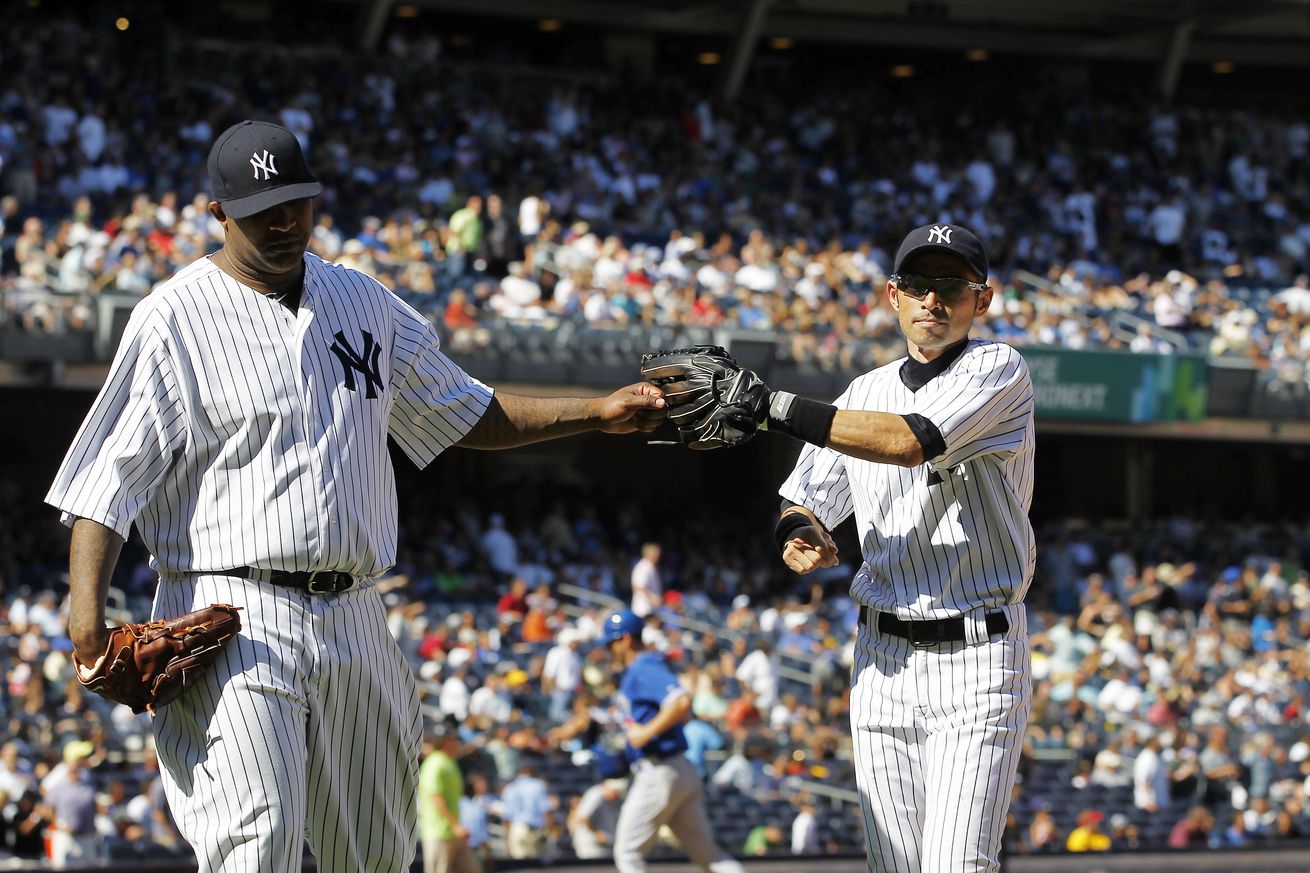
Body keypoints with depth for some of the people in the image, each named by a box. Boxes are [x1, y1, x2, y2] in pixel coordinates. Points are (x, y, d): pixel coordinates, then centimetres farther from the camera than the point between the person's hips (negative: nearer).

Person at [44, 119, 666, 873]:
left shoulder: (364, 302, 15)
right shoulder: (175, 319, -3)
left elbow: (469, 415, 24)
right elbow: (109, 474, -7)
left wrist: (596, 414, 12)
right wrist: (87, 609, -20)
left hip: (355, 622, 6)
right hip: (235, 619, -6)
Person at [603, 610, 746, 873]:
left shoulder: (643, 669, -14)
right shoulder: (645, 667, 18)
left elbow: (682, 702, -30)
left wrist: (646, 732, -24)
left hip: (658, 772, -10)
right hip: (683, 771, 10)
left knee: (628, 852, 1)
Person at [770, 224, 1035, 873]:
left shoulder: (999, 370, -6)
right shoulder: (864, 395, 13)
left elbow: (909, 442, -23)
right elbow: (802, 505, 16)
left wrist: (771, 406, -24)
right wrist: (802, 534, -10)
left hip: (977, 655, -6)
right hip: (882, 658, 6)